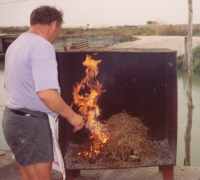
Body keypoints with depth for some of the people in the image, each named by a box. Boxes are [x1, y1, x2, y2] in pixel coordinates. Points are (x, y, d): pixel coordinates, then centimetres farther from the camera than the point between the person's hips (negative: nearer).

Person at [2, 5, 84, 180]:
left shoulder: (16, 44, 13)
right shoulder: (41, 46, -19)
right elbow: (47, 93, -30)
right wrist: (72, 116, -16)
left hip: (15, 116, 10)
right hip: (29, 122, -10)